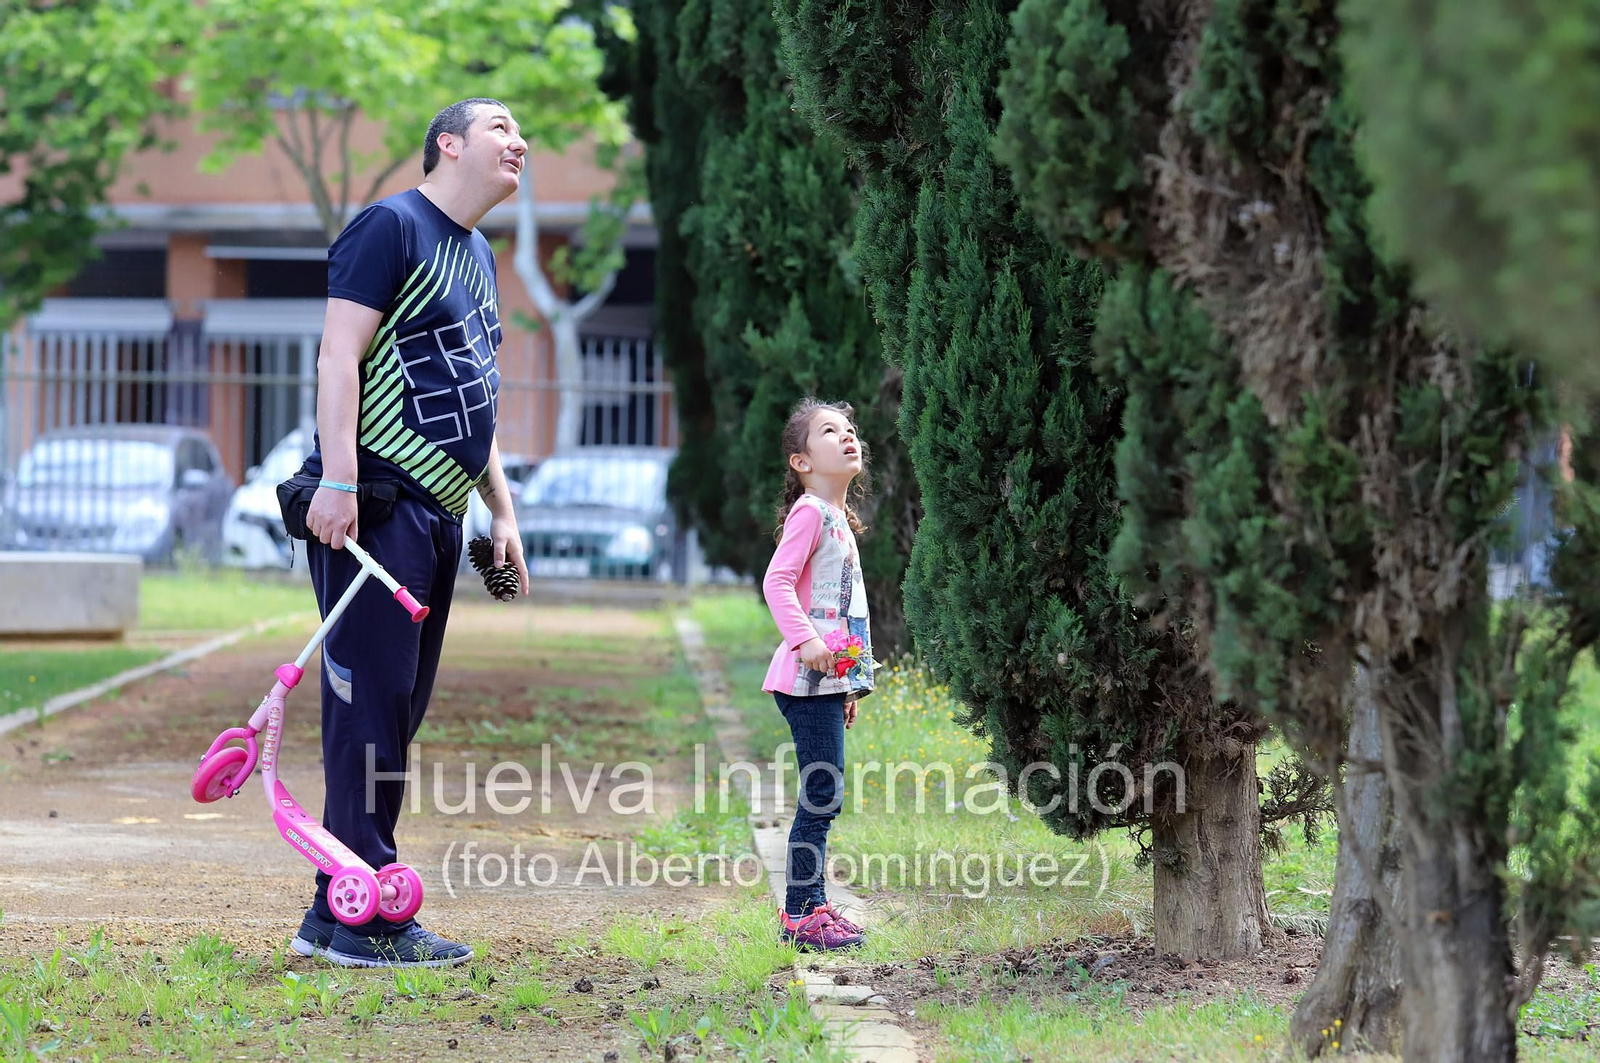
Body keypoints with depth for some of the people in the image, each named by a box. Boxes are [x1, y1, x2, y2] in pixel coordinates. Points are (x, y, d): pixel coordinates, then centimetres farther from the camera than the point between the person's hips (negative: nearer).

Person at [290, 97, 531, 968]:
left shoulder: (477, 257, 22)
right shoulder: (392, 227, -6)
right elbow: (340, 354, -14)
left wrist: (502, 512, 23)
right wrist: (337, 481, -22)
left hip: (436, 512, 10)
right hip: (373, 502, -9)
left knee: (397, 709, 9)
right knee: (372, 704, -9)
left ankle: (334, 911, 15)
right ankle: (365, 921, -7)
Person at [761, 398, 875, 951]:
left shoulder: (838, 518, 20)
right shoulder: (809, 513, -9)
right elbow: (777, 582, -19)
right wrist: (805, 638, -31)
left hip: (829, 678, 10)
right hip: (808, 678, -10)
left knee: (823, 797, 12)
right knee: (822, 795, -10)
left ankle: (812, 906, 17)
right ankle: (800, 914, -7)